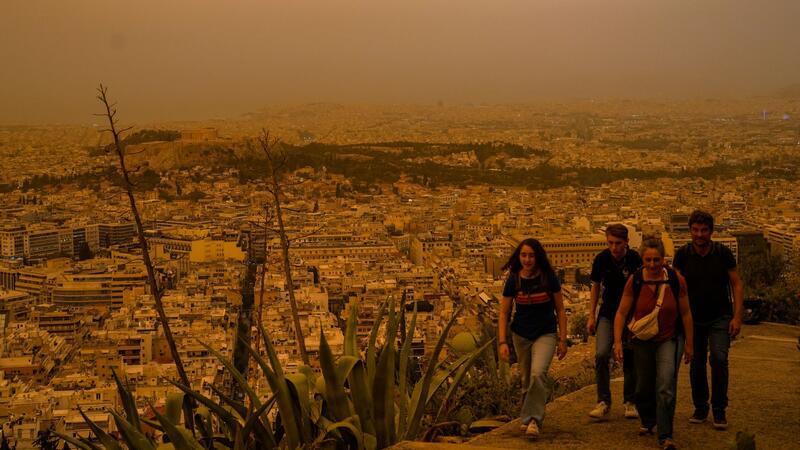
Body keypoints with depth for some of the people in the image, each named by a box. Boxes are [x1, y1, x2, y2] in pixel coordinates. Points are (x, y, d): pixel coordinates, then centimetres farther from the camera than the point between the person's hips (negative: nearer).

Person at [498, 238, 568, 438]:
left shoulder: (549, 278, -10)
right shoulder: (513, 280, -6)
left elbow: (560, 310, -2)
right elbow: (504, 313, -1)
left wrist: (563, 340, -3)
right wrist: (502, 342, -10)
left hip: (546, 334, -2)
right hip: (521, 335, 2)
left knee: (538, 373, -24)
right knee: (527, 380, 11)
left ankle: (533, 419, -15)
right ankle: (529, 417, 33)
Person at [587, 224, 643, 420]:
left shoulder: (635, 260, -13)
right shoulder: (601, 259, -7)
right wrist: (591, 316, 6)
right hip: (607, 313, 1)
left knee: (630, 359, 3)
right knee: (601, 354, -14)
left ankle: (630, 402, 19)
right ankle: (604, 402, -4)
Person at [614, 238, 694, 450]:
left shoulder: (676, 280, -13)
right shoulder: (634, 281, -12)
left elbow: (685, 314, -3)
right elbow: (621, 313, -7)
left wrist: (689, 343, 1)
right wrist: (618, 341, -14)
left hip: (669, 339, -2)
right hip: (642, 341, 2)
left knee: (666, 386, -17)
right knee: (643, 387, 13)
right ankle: (648, 422, 41)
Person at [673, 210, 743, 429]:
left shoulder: (723, 253, -7)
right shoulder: (682, 255, -5)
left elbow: (737, 284, -3)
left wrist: (737, 317, -9)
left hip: (720, 318, -1)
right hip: (693, 318, 2)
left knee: (719, 359, -15)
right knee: (696, 364, 5)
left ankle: (719, 410, -3)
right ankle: (700, 407, 22)